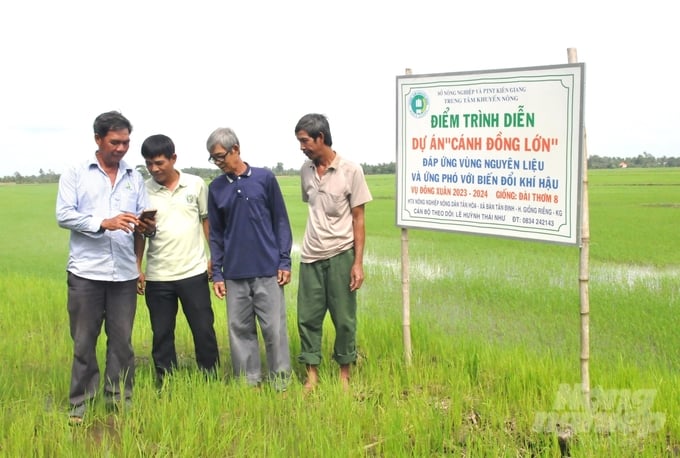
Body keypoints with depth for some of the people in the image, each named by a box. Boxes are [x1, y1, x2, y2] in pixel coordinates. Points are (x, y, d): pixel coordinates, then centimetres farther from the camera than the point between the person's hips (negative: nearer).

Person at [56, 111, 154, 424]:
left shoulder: (134, 178, 12)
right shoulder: (75, 174, 4)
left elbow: (144, 218, 9)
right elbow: (64, 215, -7)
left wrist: (146, 226, -15)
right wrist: (104, 223, -19)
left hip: (124, 273, 2)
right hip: (85, 272, -2)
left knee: (122, 341, 7)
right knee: (84, 342, 4)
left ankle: (120, 403, 17)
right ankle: (80, 407, 14)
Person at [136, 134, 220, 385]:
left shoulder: (196, 185, 0)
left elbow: (207, 221, 7)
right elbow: (138, 233, 4)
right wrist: (137, 268, -1)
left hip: (194, 272, 0)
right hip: (158, 277, 1)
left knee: (204, 330, 4)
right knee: (162, 335, 8)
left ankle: (211, 381, 18)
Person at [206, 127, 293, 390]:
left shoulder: (265, 179, 0)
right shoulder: (216, 188, 7)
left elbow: (281, 222, 3)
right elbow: (215, 234, 11)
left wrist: (284, 262, -2)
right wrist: (216, 273, 6)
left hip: (268, 271, -2)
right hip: (234, 274, 3)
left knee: (275, 328, 0)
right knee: (240, 329, 7)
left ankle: (281, 385, 10)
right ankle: (248, 384, 18)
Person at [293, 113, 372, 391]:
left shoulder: (350, 171, -8)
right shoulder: (305, 171, 4)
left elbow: (358, 219, -6)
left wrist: (358, 262, -10)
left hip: (340, 255, -4)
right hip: (310, 257, 4)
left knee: (344, 319, 5)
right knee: (307, 317, 6)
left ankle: (344, 374, 20)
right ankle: (312, 375, 17)